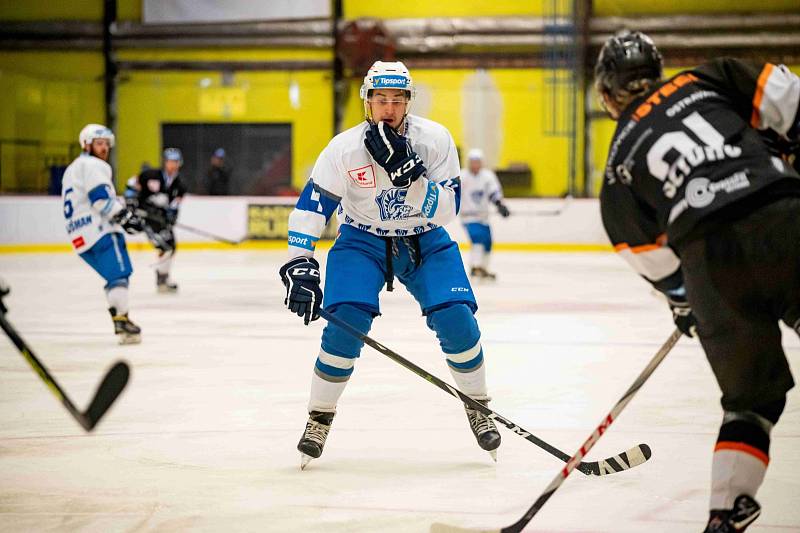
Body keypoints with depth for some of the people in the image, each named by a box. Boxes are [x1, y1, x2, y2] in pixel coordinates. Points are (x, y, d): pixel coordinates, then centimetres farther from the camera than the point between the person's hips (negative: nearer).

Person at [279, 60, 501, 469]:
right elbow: (310, 206, -15)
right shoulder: (344, 148, -18)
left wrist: (408, 172, -37)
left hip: (424, 240, 1)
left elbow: (445, 210, -23)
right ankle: (319, 417, -2)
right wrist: (299, 265, -23)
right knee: (346, 322, -22)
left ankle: (478, 405, 10)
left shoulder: (434, 139, -17)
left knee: (455, 318, -16)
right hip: (362, 239, -1)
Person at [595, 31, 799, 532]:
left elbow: (652, 255, 26)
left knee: (751, 395, 18)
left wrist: (681, 298, 40)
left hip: (710, 257, 1)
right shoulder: (705, 80, 21)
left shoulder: (620, 161, 23)